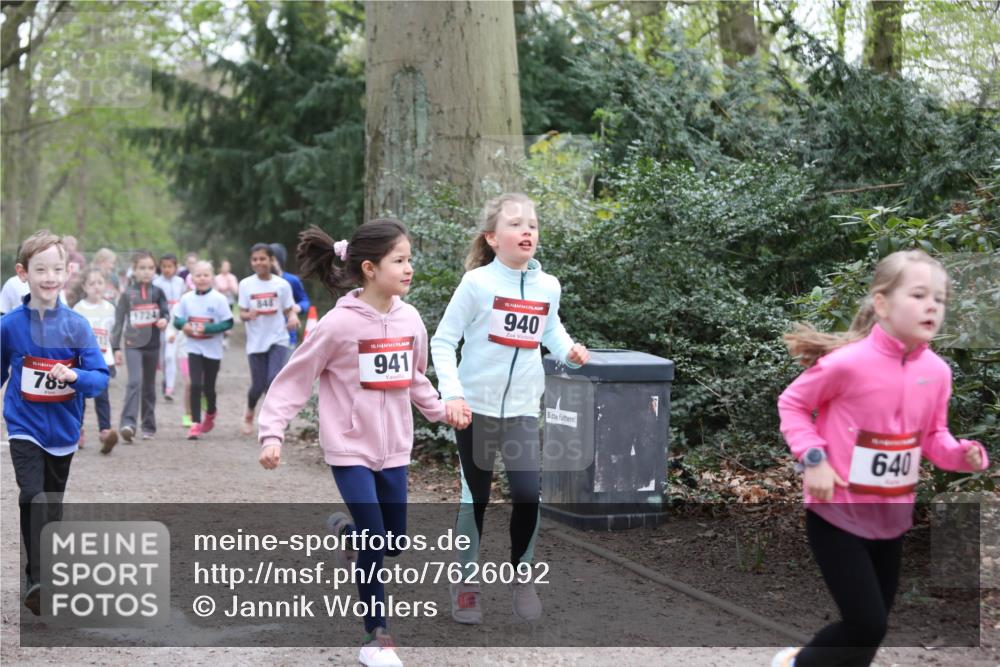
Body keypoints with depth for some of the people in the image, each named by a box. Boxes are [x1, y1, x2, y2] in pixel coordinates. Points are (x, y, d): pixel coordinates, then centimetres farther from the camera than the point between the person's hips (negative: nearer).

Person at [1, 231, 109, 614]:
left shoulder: (77, 326, -8)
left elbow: (101, 378, -9)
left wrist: (75, 376, -28)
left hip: (63, 431, 2)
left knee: (53, 508, 16)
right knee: (32, 497, -21)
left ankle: (44, 576, 32)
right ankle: (37, 582, -21)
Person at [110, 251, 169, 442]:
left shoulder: (157, 292, 5)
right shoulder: (127, 294, 0)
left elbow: (165, 312, 4)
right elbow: (119, 321, 3)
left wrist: (164, 320, -21)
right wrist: (116, 348, 0)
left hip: (152, 345, 2)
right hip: (133, 344, -2)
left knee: (149, 386, 11)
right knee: (134, 382, -19)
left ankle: (148, 426, 19)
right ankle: (128, 423, -25)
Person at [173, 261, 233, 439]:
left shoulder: (219, 299, -9)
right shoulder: (186, 298, -1)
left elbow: (228, 323, -10)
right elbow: (177, 319, 7)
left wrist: (207, 328, -20)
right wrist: (184, 325, -15)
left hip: (213, 350, -1)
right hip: (194, 348, 1)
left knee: (208, 387, 11)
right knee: (195, 385, -11)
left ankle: (210, 414, 40)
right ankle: (195, 424, -7)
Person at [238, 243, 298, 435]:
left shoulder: (282, 284, -2)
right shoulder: (246, 284, -1)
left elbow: (289, 311, 3)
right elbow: (242, 314, 0)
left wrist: (293, 318, -21)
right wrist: (249, 315, -24)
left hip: (278, 340, -1)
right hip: (256, 342, 1)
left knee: (274, 379, -20)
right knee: (258, 385, 5)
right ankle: (249, 415, 37)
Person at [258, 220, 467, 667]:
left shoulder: (410, 319, 0)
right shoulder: (339, 323, -16)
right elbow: (294, 379, -11)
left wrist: (440, 410, 12)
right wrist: (272, 433, -18)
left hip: (394, 448, 5)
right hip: (350, 448, -5)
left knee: (394, 542, 10)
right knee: (375, 543, -7)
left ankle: (346, 531, 43)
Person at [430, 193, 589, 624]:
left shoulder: (548, 287, 1)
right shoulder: (477, 283, -11)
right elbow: (443, 341, -7)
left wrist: (569, 350, 0)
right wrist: (452, 393, -18)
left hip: (522, 410, 3)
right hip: (476, 407, -3)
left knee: (528, 496, -6)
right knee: (475, 499, 5)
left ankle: (521, 578, 15)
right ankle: (466, 584, 20)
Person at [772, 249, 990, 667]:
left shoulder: (936, 371, -4)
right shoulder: (847, 362, -21)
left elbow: (933, 436, 9)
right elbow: (792, 403, -6)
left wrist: (961, 455, -12)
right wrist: (813, 458, -17)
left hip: (892, 516, 6)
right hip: (837, 512, -6)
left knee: (873, 624, 16)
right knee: (867, 624, -9)